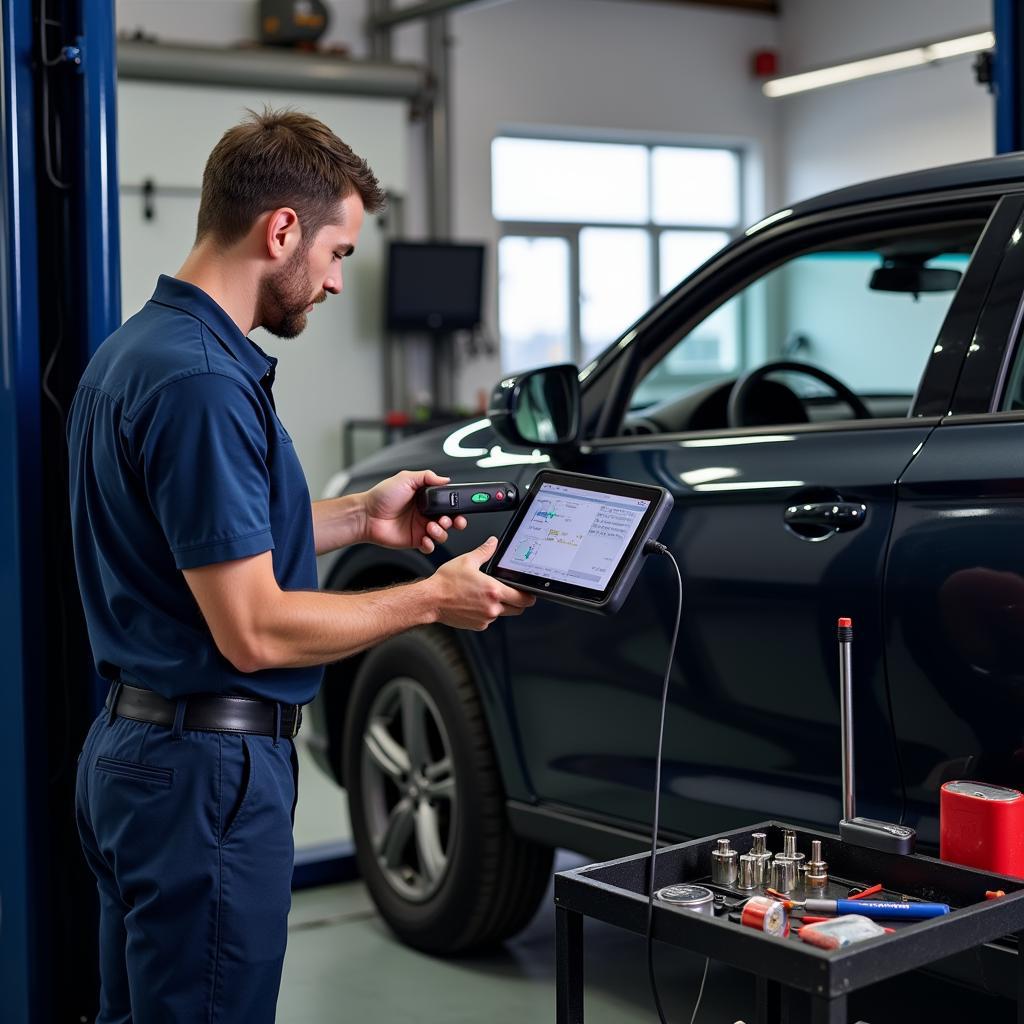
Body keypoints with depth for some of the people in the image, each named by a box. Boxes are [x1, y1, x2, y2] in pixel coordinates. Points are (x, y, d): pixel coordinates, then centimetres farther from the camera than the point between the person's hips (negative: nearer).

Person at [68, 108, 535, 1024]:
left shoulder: (135, 351, 10)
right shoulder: (203, 381, -23)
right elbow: (254, 630, -24)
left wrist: (358, 517, 15)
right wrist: (431, 599, -12)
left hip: (136, 747, 10)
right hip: (207, 771, -10)